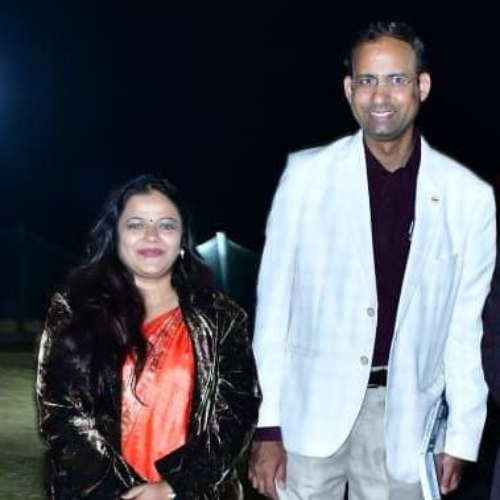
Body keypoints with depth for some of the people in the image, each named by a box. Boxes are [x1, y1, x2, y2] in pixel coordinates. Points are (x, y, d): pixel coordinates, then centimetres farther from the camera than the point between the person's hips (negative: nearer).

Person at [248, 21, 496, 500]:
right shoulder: (307, 175, -5)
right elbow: (273, 303, -2)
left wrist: (461, 437, 6)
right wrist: (268, 425, -4)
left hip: (406, 414, 1)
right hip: (314, 406, -1)